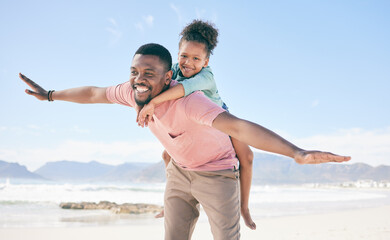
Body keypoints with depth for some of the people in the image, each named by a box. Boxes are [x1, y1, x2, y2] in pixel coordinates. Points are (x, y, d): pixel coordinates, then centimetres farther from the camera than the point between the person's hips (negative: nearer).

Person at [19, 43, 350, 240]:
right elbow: (94, 93, 3)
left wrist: (298, 153, -66)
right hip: (180, 170, 6)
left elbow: (239, 126, -54)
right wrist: (50, 95, 17)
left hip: (216, 171, -6)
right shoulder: (135, 92, -17)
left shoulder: (188, 102, -39)